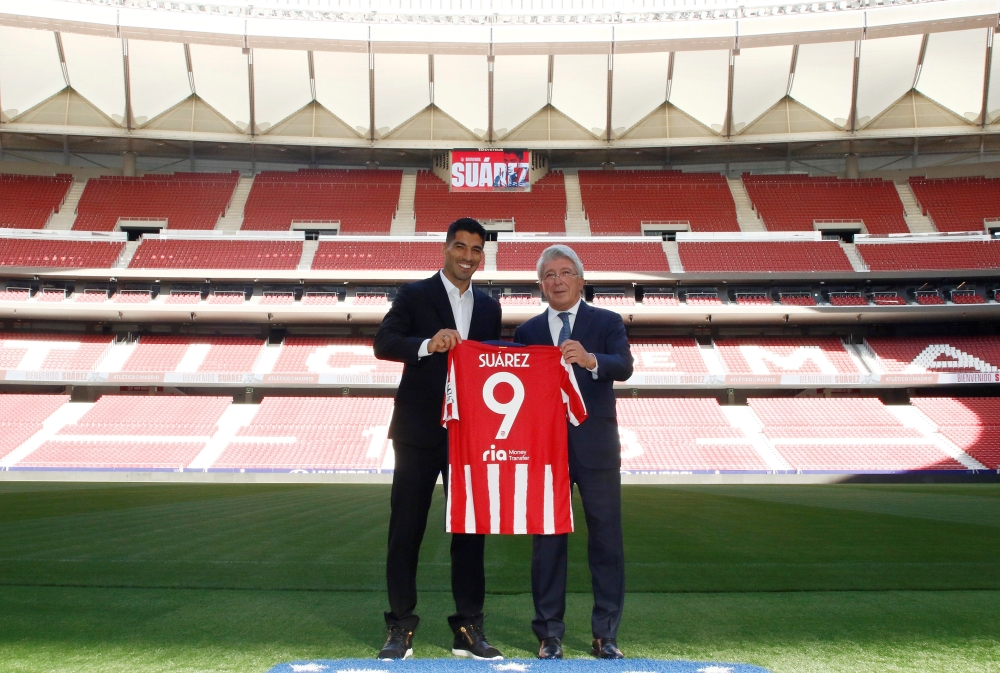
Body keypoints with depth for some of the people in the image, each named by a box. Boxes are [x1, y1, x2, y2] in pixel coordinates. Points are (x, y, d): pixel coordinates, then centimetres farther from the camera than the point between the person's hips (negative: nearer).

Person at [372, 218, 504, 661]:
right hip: (419, 430, -3)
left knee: (470, 529, 6)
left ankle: (468, 629, 16)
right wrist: (428, 344, -28)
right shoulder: (415, 294, 1)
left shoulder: (489, 307, 13)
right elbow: (383, 343, -11)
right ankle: (401, 628, 13)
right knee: (406, 529, 2)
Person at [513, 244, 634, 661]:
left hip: (596, 447, -1)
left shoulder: (607, 322, 3)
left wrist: (591, 359, -34)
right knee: (547, 540, 6)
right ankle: (549, 634, 17)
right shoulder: (527, 332, 10)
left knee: (606, 539, 4)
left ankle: (606, 634, 16)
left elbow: (624, 367, -14)